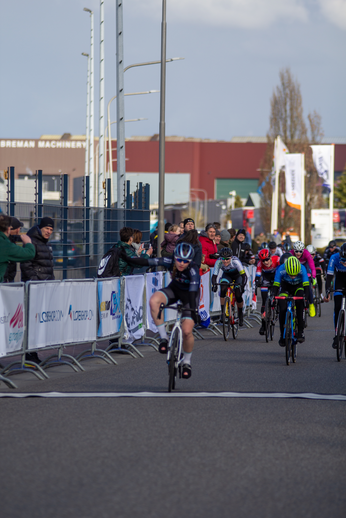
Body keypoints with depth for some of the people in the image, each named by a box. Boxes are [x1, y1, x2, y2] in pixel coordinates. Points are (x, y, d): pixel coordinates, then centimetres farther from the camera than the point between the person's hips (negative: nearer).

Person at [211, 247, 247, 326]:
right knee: (223, 288, -30)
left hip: (238, 276, -2)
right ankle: (223, 311, -20)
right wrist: (213, 284, -50)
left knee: (238, 295, -17)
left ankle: (240, 314, 11)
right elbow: (214, 275, -30)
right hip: (227, 275, 2)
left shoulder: (235, 261, -36)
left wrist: (242, 286, -51)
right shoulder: (218, 262, -30)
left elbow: (244, 275, -36)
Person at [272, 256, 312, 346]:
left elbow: (306, 284, -35)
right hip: (285, 287, 1)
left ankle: (300, 332, -22)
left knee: (300, 305, -27)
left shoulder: (302, 269, -34)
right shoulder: (281, 270, -33)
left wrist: (306, 298, -48)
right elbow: (276, 285, -30)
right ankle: (282, 335, 1)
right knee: (282, 309, -15)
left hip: (298, 287, -1)